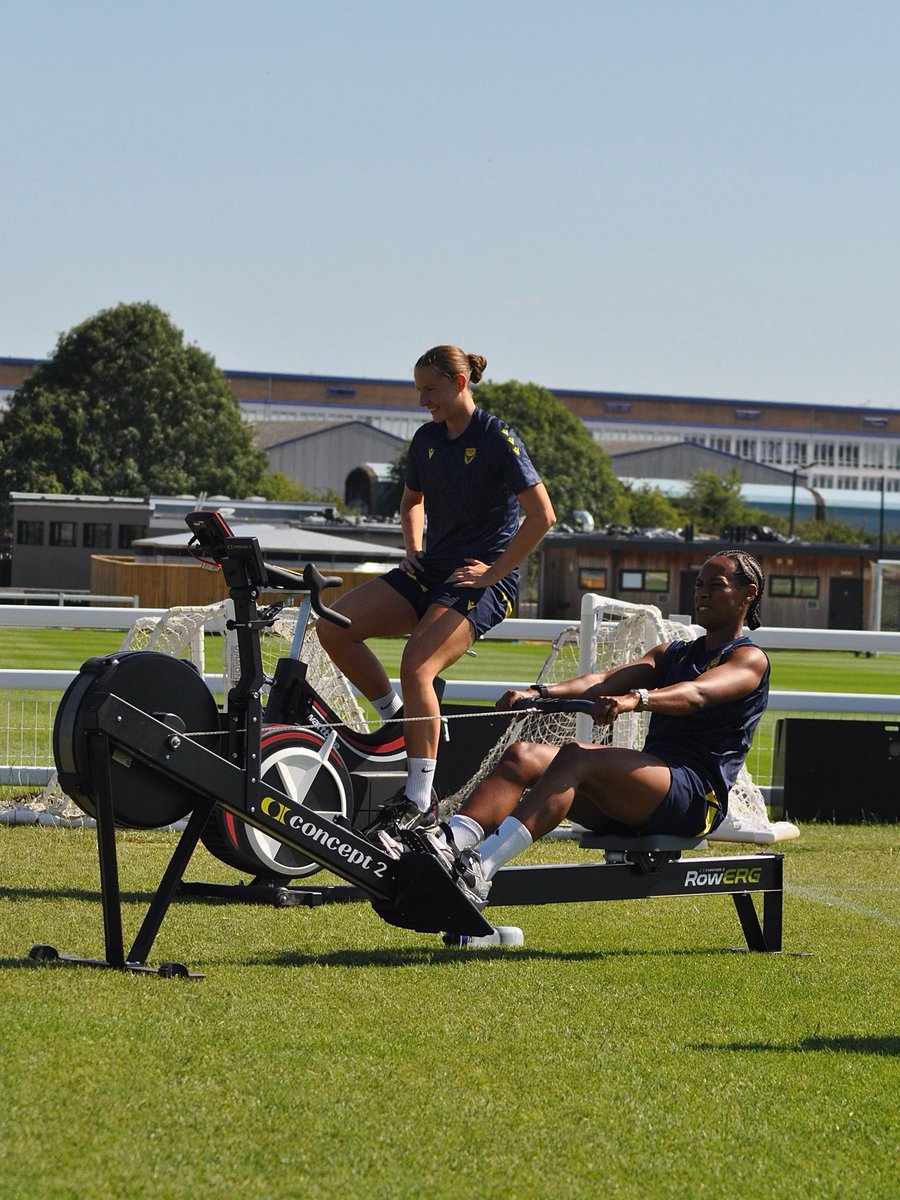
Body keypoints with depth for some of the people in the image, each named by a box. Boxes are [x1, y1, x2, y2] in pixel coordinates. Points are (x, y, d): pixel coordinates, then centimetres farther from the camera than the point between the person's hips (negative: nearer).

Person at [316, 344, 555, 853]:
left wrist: (494, 571, -15)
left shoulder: (498, 439, -10)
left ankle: (420, 803, -25)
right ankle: (398, 720, 4)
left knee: (416, 665, -28)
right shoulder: (427, 439, 11)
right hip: (431, 571, 8)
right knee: (334, 626, -11)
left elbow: (542, 515, -15)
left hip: (483, 579, -8)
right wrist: (414, 548, 12)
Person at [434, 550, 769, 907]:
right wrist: (540, 694, -9)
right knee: (522, 756, -14)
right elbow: (605, 681, 10)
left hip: (696, 793, -8)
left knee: (575, 756, -32)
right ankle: (445, 849, -38)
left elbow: (697, 694, -19)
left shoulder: (750, 660, 4)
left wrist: (635, 699, -40)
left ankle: (479, 870, -52)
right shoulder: (672, 654, 28)